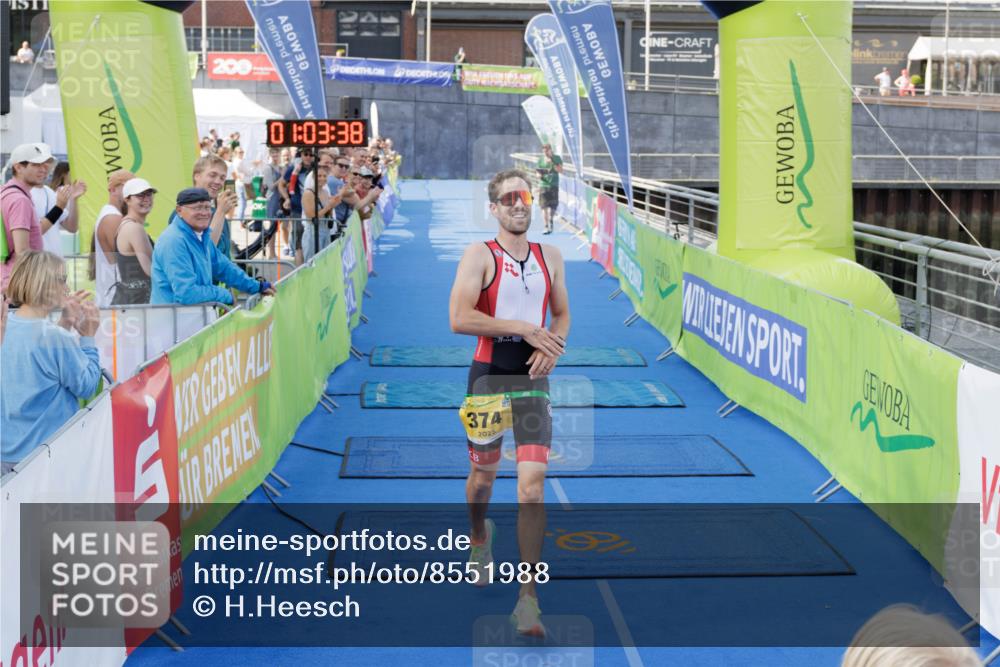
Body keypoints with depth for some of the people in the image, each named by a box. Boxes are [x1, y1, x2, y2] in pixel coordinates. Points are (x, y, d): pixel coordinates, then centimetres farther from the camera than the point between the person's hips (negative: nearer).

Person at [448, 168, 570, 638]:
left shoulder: (550, 257, 9)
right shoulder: (480, 255, -5)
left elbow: (562, 315, 19)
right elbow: (459, 318, -17)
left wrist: (552, 347, -3)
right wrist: (523, 328, -18)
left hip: (533, 380, 2)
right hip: (488, 376, -2)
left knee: (532, 485, -10)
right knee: (483, 475, 15)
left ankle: (528, 599, -8)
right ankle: (480, 539, 50)